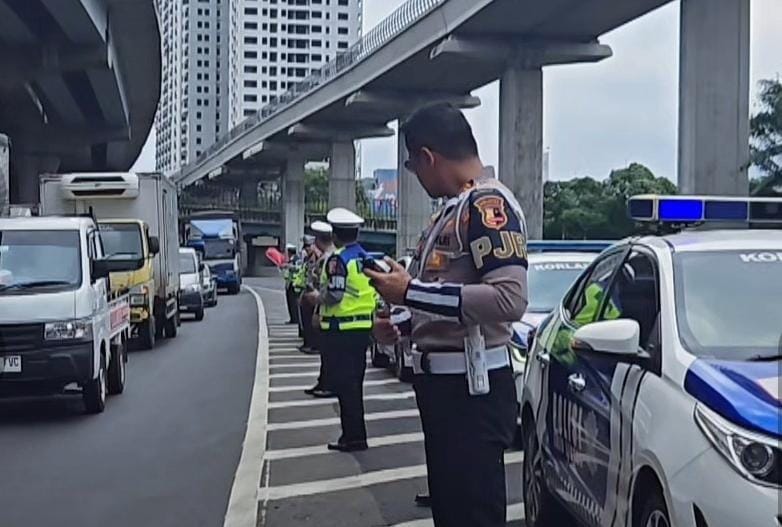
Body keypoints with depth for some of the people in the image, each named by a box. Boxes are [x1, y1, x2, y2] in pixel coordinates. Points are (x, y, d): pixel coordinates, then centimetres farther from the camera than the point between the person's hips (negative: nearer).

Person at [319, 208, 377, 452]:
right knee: (354, 383, 16)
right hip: (363, 327, 8)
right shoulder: (365, 258, 10)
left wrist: (320, 296, -2)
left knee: (344, 384, -2)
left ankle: (353, 437, -1)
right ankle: (355, 434, 22)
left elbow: (334, 295, -22)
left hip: (341, 330, -8)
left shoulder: (338, 259, -15)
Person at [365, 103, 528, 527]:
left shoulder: (488, 203, -16)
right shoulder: (456, 208, 14)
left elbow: (509, 299, -28)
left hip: (472, 387, -10)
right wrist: (402, 325, 15)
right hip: (443, 381, 10)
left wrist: (410, 292, -21)